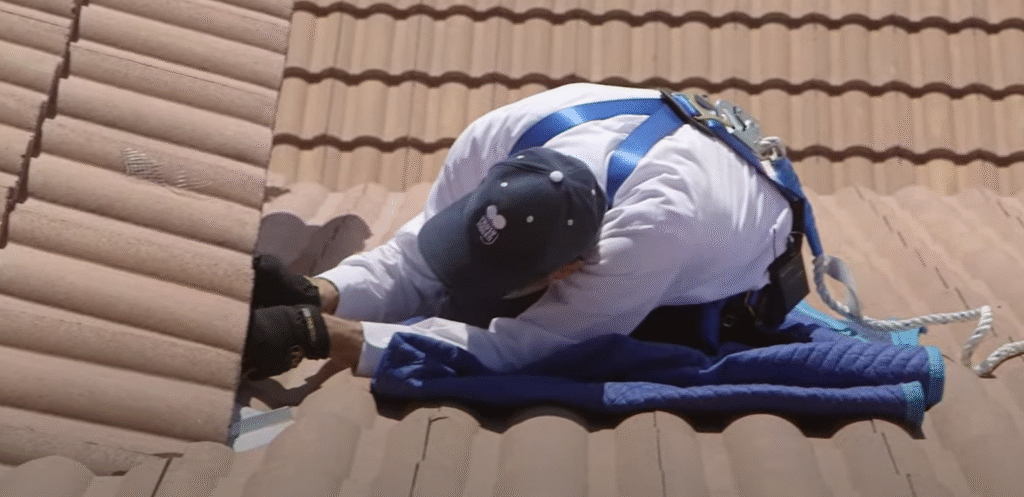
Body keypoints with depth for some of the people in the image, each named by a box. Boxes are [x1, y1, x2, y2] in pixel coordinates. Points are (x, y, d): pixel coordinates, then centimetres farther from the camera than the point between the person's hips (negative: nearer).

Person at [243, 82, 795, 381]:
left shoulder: (659, 225, -49)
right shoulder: (496, 137, -32)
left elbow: (509, 351, -49)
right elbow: (412, 265, -23)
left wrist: (316, 335, -55)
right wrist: (312, 297, -45)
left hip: (728, 291, -5)